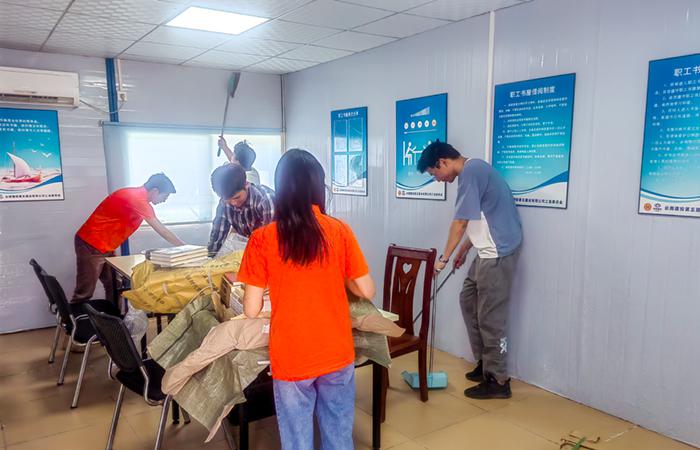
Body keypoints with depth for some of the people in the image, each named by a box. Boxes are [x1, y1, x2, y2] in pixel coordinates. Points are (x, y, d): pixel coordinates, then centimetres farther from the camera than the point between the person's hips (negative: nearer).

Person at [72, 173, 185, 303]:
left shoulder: (137, 195, 8)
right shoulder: (138, 199, -21)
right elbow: (162, 231, -19)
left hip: (104, 247, 10)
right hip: (91, 245, -10)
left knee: (115, 289, 9)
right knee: (84, 293, -4)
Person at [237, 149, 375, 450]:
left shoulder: (262, 239, -12)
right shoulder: (340, 231, -8)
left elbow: (251, 310, -10)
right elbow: (367, 291, -3)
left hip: (291, 360, -1)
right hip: (337, 354, 2)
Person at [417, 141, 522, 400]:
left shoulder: (470, 172, -16)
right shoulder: (474, 170, 15)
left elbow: (461, 222, -17)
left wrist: (444, 258, -10)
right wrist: (464, 249, 21)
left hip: (498, 252, -10)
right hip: (489, 251, 10)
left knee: (490, 316, -3)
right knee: (468, 300, 16)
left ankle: (498, 380, 8)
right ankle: (485, 363, 25)